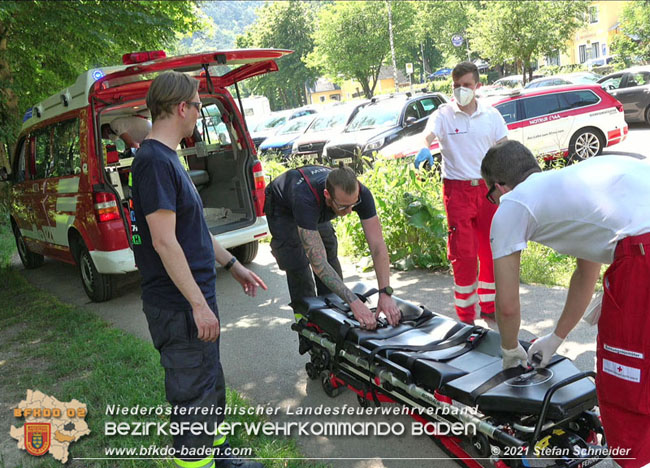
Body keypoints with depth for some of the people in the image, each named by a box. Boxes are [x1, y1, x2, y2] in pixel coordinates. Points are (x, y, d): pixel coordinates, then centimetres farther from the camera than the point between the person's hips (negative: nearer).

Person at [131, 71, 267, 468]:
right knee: (195, 399, 2)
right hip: (180, 308, -10)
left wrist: (234, 265, 21)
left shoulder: (167, 158, 13)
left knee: (212, 388, 22)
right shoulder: (155, 160, -19)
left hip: (196, 299, 10)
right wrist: (199, 304, -21)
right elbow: (164, 242, -23)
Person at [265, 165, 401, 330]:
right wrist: (354, 302, -56)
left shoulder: (361, 193, -36)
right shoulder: (306, 199, -49)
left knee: (331, 261, 1)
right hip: (281, 209, -4)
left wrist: (385, 293, -46)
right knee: (298, 268, -14)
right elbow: (318, 262, -51)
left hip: (318, 213, 5)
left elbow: (377, 245, -36)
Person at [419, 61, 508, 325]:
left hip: (487, 187, 3)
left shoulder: (491, 115, 8)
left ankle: (489, 306, 24)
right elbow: (428, 133, -21)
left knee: (492, 250, 8)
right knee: (464, 254, -4)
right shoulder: (444, 114, -1)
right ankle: (465, 315, 8)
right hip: (457, 188, -3)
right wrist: (425, 148, -44)